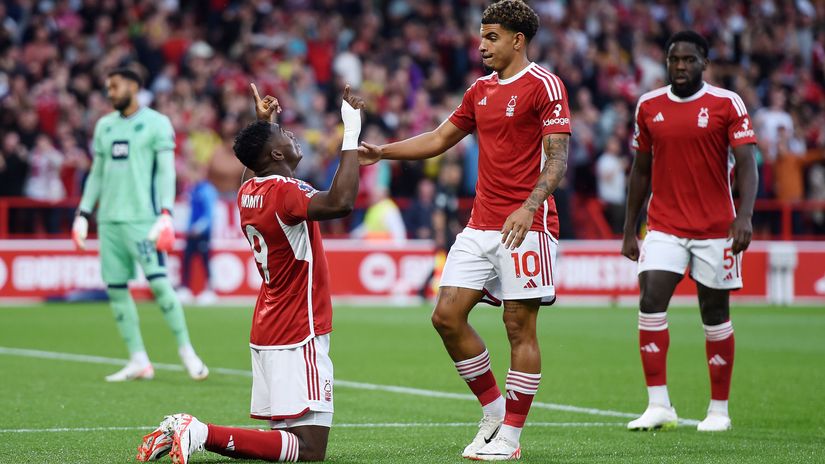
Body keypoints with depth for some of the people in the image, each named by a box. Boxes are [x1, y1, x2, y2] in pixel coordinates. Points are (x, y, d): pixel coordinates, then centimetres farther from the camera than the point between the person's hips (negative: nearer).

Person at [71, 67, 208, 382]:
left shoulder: (156, 123, -1)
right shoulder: (104, 126, 16)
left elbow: (166, 172, -6)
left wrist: (166, 215, -15)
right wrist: (82, 215, 16)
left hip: (142, 218, -6)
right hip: (109, 220, 6)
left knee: (158, 282, -14)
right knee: (115, 288, 2)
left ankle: (186, 351, -2)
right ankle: (138, 361, 7)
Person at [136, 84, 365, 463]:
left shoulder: (249, 192, 8)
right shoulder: (285, 193, -18)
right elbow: (339, 203, -37)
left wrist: (263, 123, 40)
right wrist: (351, 134, -31)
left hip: (268, 333, 9)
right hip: (299, 336, -9)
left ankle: (180, 431, 4)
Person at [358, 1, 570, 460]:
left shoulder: (544, 85, -7)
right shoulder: (481, 90, 16)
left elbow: (557, 158, -14)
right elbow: (440, 139, 25)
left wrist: (529, 206, -28)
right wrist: (380, 152, 15)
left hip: (526, 225, -8)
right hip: (480, 226, 8)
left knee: (520, 327, -4)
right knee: (447, 315, 1)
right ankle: (493, 410, 15)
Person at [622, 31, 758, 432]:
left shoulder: (726, 104, -4)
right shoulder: (648, 106, 6)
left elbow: (746, 163, -9)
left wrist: (745, 215, -24)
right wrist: (629, 230, 12)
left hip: (715, 228, -2)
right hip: (663, 227, 2)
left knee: (715, 315, 4)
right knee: (650, 301, -14)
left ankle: (719, 410, 15)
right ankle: (659, 405, -11)